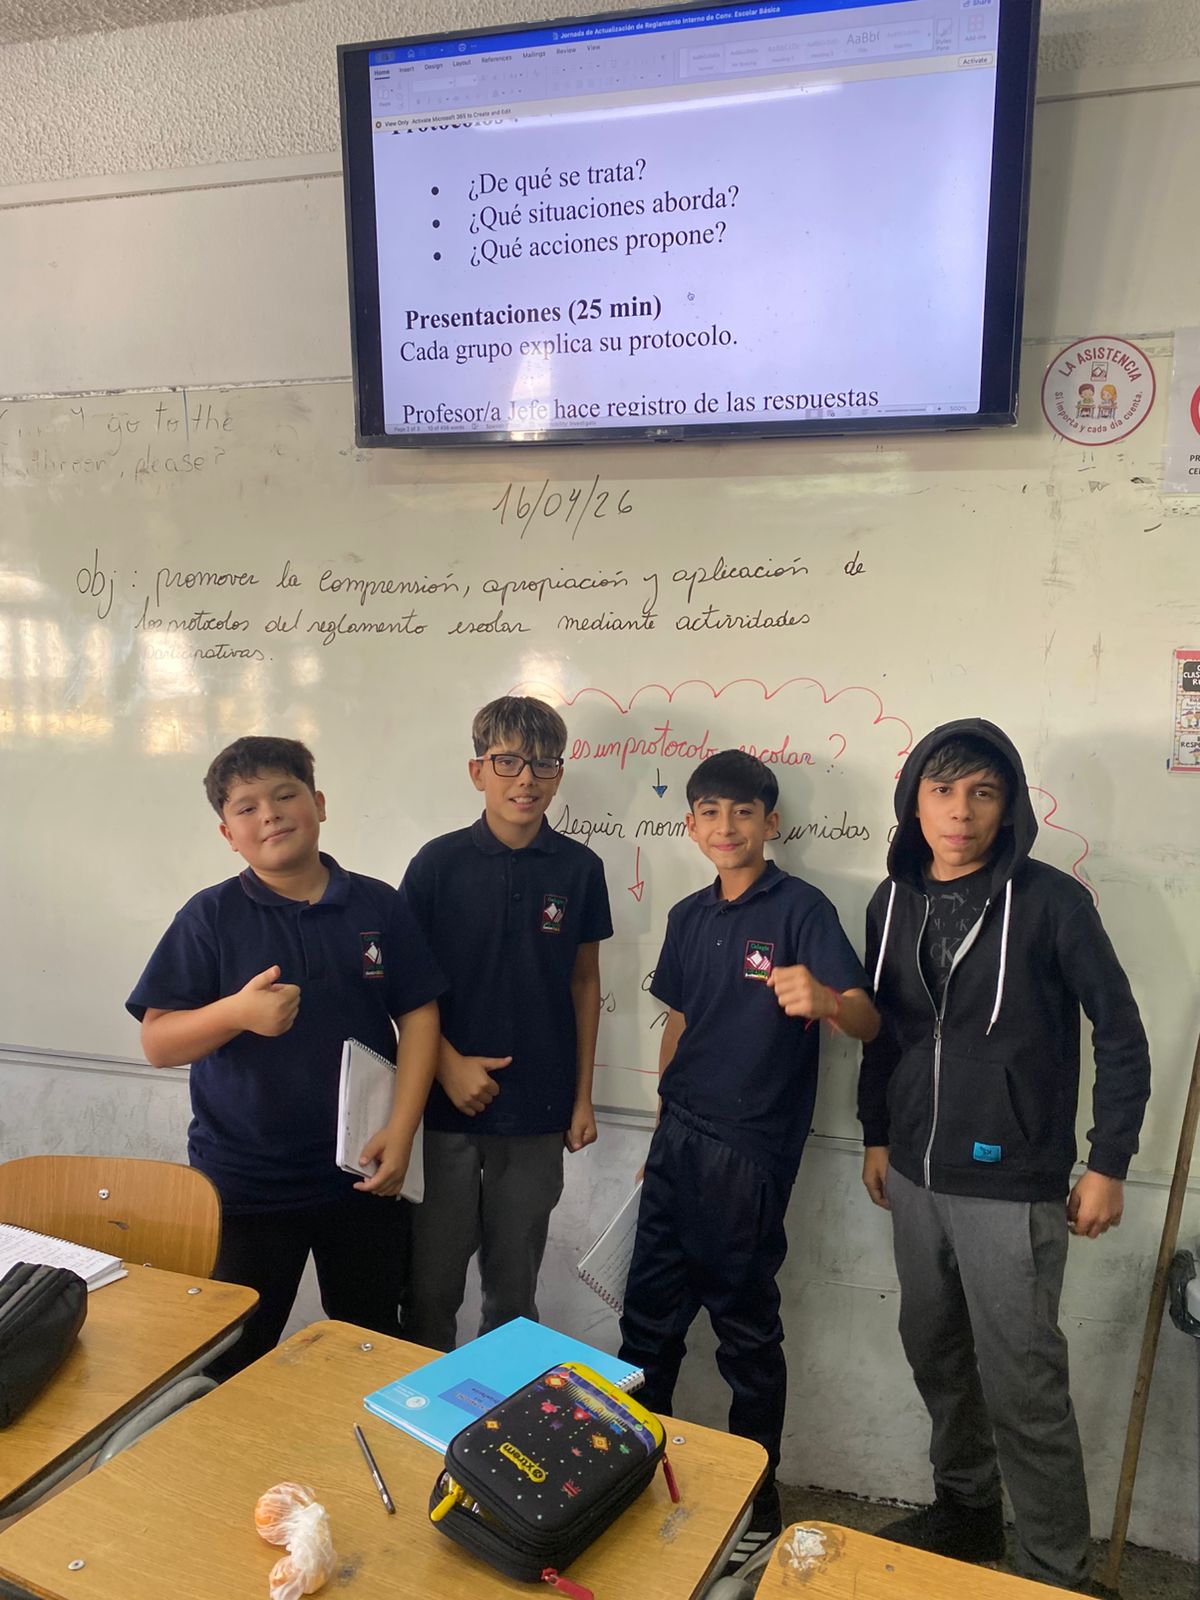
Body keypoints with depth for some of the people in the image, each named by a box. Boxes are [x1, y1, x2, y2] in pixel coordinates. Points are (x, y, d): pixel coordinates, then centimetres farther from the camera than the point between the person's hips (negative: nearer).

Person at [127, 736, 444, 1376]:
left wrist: (400, 1130, -8)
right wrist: (237, 1012, -25)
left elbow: (418, 1015, 1)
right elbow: (157, 1043, -6)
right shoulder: (211, 916, -4)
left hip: (362, 1173, 2)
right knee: (232, 1361, 9)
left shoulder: (378, 906, 0)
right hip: (241, 1179, -1)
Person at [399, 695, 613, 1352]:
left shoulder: (579, 868, -1)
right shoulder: (439, 863, -6)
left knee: (514, 1287, 15)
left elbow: (584, 984, 6)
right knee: (432, 1281, 8)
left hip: (538, 1110, 2)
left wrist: (583, 1097, 6)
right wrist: (449, 1065, -12)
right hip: (448, 1102, -1)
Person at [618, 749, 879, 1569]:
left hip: (750, 1152, -6)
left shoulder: (802, 907, -12)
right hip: (678, 1139, 6)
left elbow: (868, 1021, -21)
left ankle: (757, 1506, 27)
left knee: (746, 1326, 7)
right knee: (649, 1312, 16)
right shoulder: (689, 916, 7)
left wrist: (823, 998, -44)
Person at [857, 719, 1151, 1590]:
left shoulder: (1050, 900, -13)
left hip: (1011, 1188, -5)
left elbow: (1121, 1033, -7)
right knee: (935, 1353, 20)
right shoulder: (894, 901, 2)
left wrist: (1108, 1164, -7)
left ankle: (1058, 1573, 23)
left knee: (1023, 1386, 2)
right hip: (915, 1179, 6)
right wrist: (877, 1137, 15)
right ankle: (966, 1510, 42)